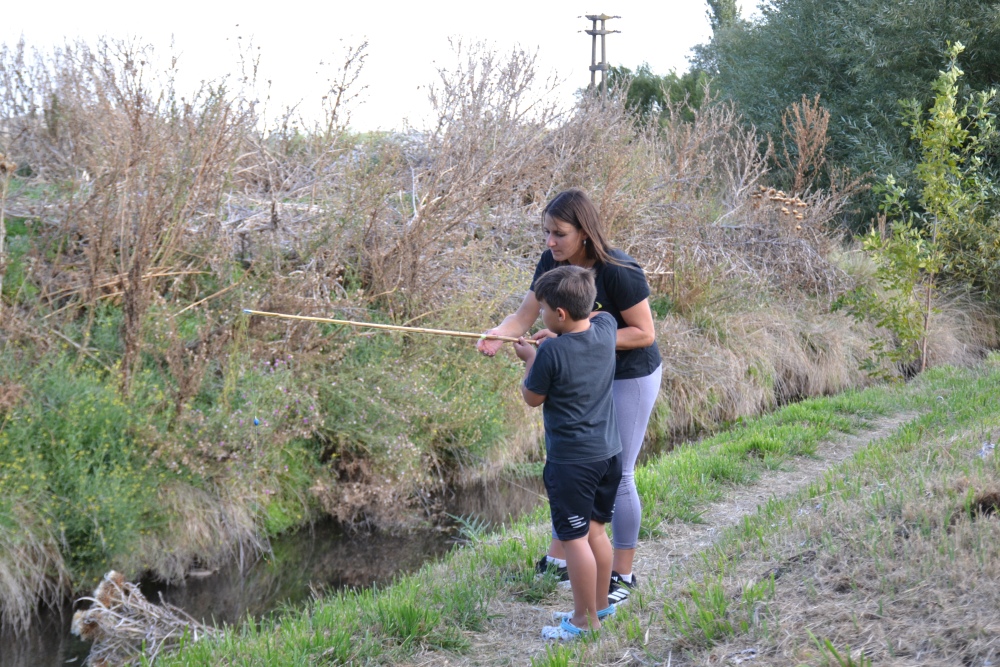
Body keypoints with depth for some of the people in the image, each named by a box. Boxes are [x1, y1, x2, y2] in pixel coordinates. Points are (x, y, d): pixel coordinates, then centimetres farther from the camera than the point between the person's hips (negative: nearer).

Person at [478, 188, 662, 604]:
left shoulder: (618, 272, -28)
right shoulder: (552, 263, -9)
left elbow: (644, 334, -24)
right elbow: (525, 315, -13)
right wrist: (497, 334, -36)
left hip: (630, 378, -7)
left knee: (616, 476, -1)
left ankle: (622, 575, 14)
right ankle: (558, 560, 28)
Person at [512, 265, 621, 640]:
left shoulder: (552, 352, -21)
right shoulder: (605, 329, -2)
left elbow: (532, 399, -7)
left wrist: (531, 360, 6)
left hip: (570, 460, -7)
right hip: (609, 454, 8)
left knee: (574, 539, 2)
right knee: (596, 530, 19)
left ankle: (586, 621, 9)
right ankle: (600, 604, 30)